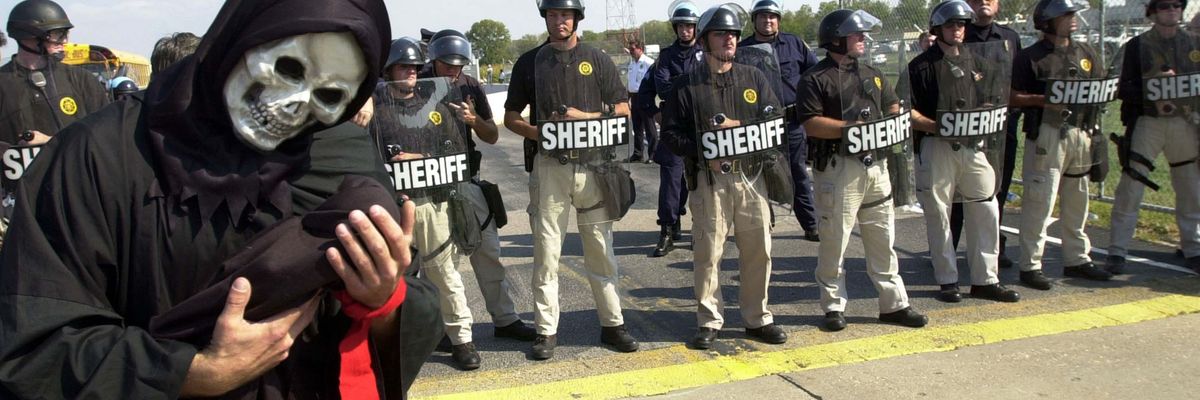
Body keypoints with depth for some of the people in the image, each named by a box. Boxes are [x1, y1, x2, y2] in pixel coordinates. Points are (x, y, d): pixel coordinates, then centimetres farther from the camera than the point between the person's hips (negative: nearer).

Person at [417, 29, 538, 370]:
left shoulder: (471, 87, 6)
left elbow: (492, 136, 8)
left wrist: (474, 120, -11)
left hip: (467, 180, 4)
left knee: (488, 251, 11)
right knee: (441, 260, -5)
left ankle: (504, 320, 26)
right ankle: (460, 337, 3)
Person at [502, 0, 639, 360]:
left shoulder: (597, 60, 8)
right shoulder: (530, 62, 8)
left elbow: (623, 110, 8)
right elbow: (511, 117, 10)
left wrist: (585, 116, -9)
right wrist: (540, 134, -9)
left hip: (594, 165, 0)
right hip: (550, 166, 0)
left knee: (600, 249, 7)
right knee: (546, 250, 1)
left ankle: (612, 323, 17)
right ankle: (546, 330, 9)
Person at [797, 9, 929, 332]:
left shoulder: (873, 75, 17)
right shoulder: (815, 79, -6)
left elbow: (893, 106, 24)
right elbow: (811, 124, -16)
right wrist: (854, 128, -19)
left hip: (876, 165, 7)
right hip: (838, 168, -7)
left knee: (883, 239, 11)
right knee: (835, 242, 2)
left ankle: (894, 304, 20)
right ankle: (834, 307, 14)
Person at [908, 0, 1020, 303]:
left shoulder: (977, 60, 14)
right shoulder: (923, 66, -3)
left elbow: (991, 100, 21)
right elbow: (908, 110, -7)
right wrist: (935, 127, -19)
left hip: (975, 146, 5)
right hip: (937, 147, -5)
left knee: (986, 212, 4)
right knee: (938, 214, 2)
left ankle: (985, 280, 13)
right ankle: (947, 281, 13)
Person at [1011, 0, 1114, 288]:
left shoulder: (1085, 53, 15)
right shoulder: (1031, 57, -4)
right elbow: (1012, 97, -8)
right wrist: (1043, 100, -21)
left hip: (1080, 133, 7)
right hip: (1046, 134, -7)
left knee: (1077, 201, 15)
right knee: (1039, 202, -7)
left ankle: (1077, 260, 26)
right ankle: (1030, 266, -1)